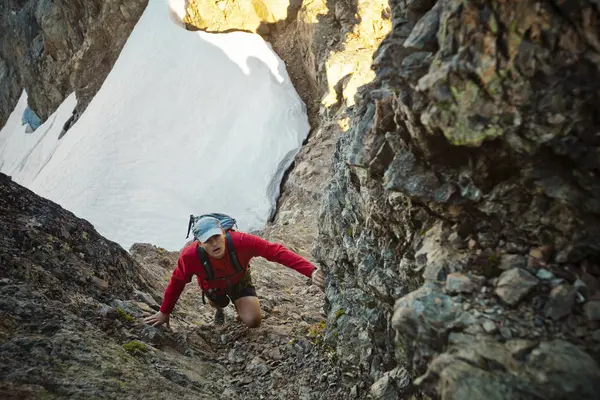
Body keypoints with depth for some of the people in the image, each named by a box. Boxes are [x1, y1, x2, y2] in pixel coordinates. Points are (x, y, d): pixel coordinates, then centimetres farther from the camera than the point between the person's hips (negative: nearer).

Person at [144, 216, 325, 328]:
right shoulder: (190, 256, -38)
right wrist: (164, 312, -7)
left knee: (253, 321, -13)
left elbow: (277, 252, -43)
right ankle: (219, 309, 32)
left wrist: (311, 271, -50)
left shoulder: (241, 241, -41)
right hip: (214, 287, 2)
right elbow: (177, 282, -19)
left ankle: (241, 305, 23)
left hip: (240, 282, -2)